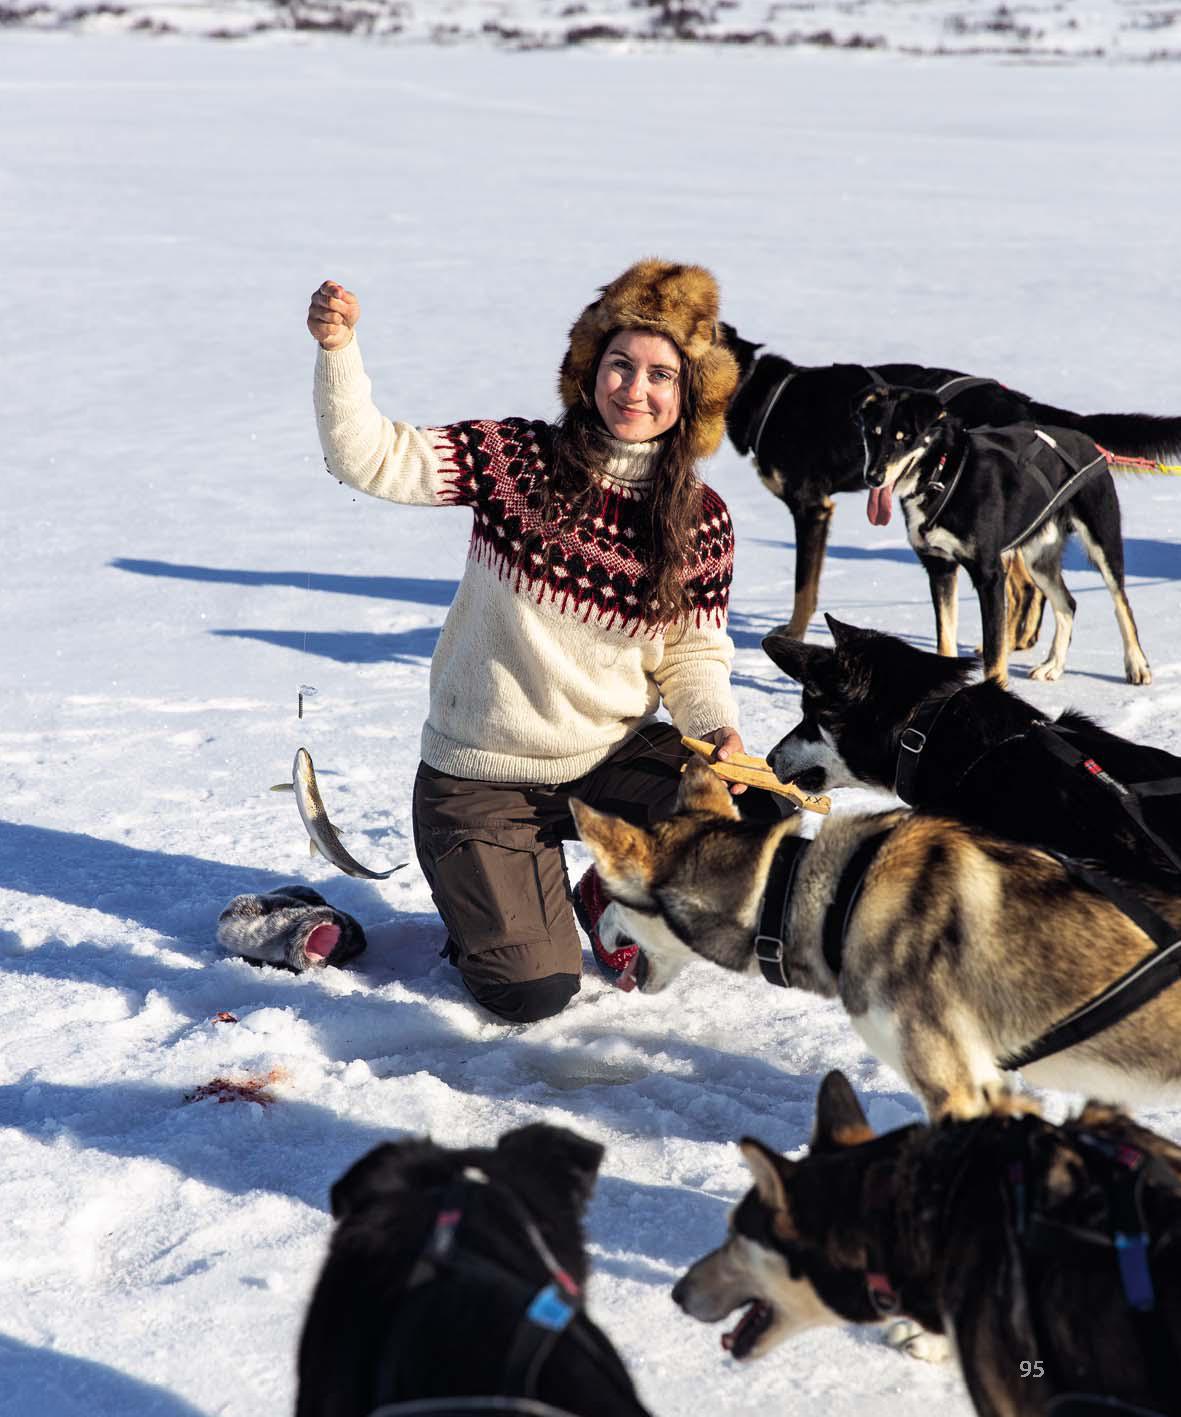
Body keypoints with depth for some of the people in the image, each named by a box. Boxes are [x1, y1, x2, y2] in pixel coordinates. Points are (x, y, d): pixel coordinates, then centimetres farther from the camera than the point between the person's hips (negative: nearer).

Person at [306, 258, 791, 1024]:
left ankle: (614, 900, 12)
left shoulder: (702, 522, -4)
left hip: (613, 757, 3)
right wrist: (338, 350, -30)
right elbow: (371, 457, -15)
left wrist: (719, 732, -18)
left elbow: (696, 654, 1)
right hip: (486, 776, -3)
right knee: (533, 993, -11)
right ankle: (481, 901, 26)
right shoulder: (516, 459, -11)